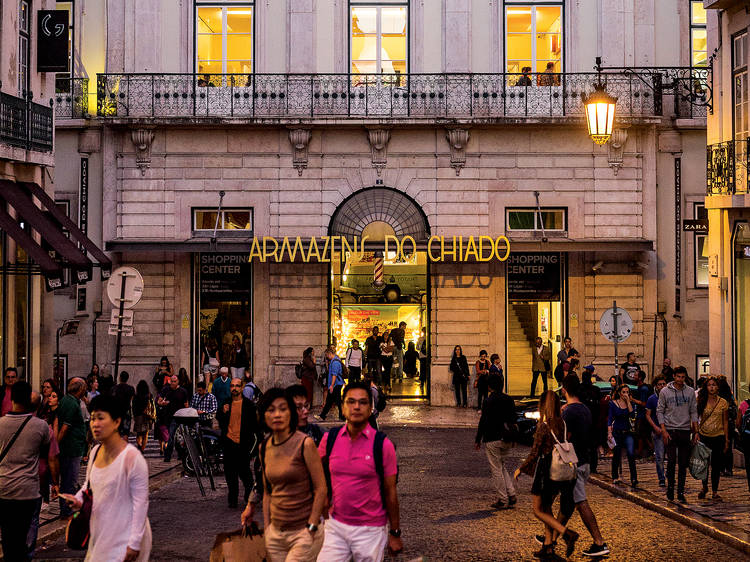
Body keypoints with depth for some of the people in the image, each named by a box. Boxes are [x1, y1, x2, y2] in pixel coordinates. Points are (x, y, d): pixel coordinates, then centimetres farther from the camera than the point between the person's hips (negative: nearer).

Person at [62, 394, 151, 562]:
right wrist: (78, 499, 0)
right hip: (101, 535, 8)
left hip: (124, 539, -8)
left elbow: (141, 502, -18)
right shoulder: (95, 452, 5)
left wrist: (134, 544, -19)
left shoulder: (132, 457, -19)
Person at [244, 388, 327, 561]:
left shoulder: (305, 444, -11)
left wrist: (311, 528, -12)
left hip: (304, 531, -6)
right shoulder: (265, 447, 7)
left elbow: (321, 489, -10)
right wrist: (267, 528, 12)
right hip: (276, 532, 6)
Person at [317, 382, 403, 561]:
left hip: (370, 531, -3)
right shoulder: (330, 438, 0)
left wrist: (395, 533, -1)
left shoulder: (383, 444, -8)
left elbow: (390, 492, -3)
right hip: (335, 526, 3)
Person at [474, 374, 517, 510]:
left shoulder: (489, 401, -11)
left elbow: (483, 421, -11)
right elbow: (513, 420, 12)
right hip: (507, 440, 6)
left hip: (492, 440, -6)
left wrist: (477, 440, -3)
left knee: (496, 470, 1)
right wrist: (513, 439, 21)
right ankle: (511, 495, 8)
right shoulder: (509, 400, 6)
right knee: (502, 467, 20)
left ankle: (503, 500, 1)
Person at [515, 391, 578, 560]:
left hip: (545, 472, -7)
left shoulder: (544, 426, -17)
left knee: (539, 511, 5)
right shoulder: (563, 424, 2)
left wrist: (520, 469, -3)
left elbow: (534, 454, -16)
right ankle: (548, 547, 15)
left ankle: (567, 534, -13)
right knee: (546, 508, 19)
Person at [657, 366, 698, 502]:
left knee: (683, 463, 3)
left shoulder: (690, 392, 6)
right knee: (671, 461, -5)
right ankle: (670, 487, 9)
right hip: (670, 430, -2)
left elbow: (694, 412, 8)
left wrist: (696, 431, 1)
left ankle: (681, 491, 7)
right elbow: (660, 411, 1)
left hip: (685, 431, 2)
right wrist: (664, 430, -8)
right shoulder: (665, 392, 0)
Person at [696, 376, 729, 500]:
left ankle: (714, 492, 10)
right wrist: (696, 434, -5)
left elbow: (725, 422, 5)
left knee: (716, 466, 2)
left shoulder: (723, 403, 2)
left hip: (718, 437, 0)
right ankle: (704, 487, 27)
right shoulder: (701, 401, 1)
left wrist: (726, 440, 3)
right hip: (704, 436, 0)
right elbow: (696, 419, 5)